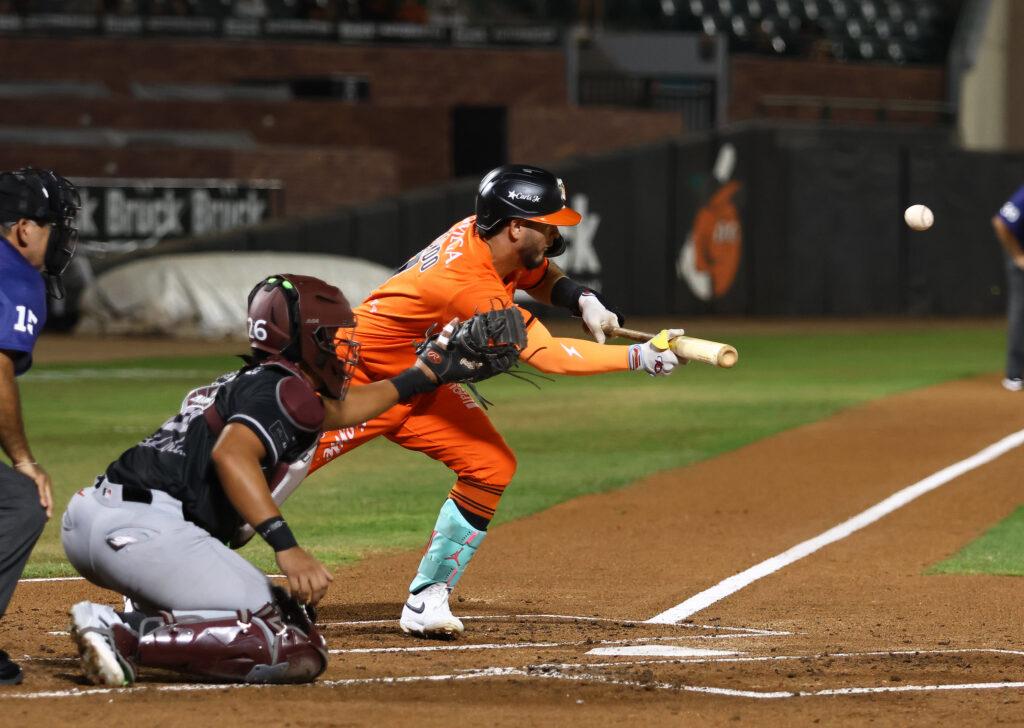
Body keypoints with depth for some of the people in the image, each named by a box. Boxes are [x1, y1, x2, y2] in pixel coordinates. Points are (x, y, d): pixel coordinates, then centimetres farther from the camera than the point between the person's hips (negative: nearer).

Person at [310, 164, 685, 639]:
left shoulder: (483, 235, -10)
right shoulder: (472, 288, -36)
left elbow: (539, 275, 14)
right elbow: (549, 356, -33)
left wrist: (583, 300, -7)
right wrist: (638, 358, -31)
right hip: (359, 380, -9)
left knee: (492, 467, -5)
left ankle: (426, 601, -1)